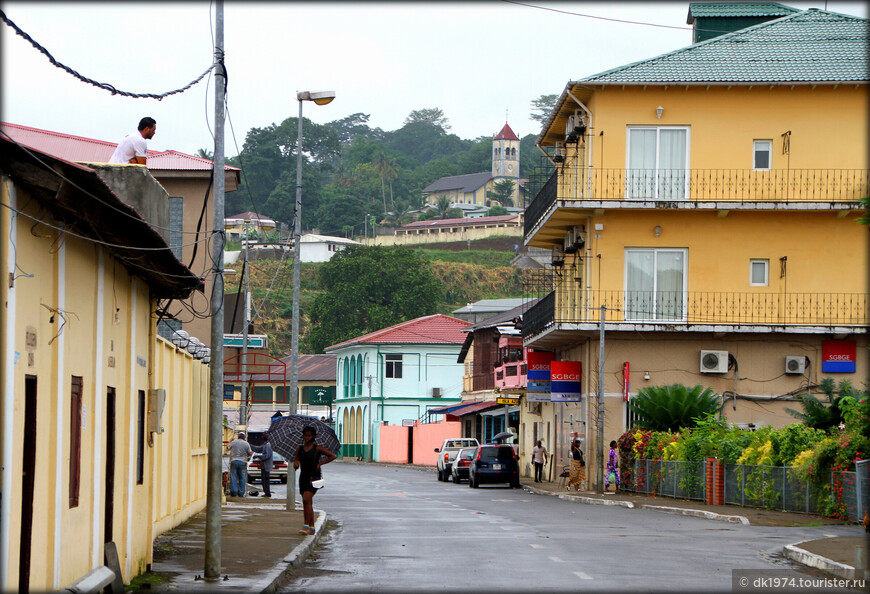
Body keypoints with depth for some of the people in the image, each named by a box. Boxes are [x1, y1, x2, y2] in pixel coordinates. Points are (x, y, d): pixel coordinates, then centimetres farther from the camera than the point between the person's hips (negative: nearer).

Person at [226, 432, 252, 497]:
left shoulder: (233, 442, 1)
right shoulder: (246, 444, 1)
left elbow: (227, 449, 12)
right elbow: (250, 453, -1)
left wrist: (230, 442, 28)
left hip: (234, 461, 0)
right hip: (243, 462, 0)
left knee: (233, 477, 3)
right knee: (242, 478, 5)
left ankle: (234, 492, -5)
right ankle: (241, 493, 2)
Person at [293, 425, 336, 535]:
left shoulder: (317, 448, 1)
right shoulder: (300, 449, 12)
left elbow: (332, 456, 4)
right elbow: (295, 465, 12)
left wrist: (320, 463, -2)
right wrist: (296, 464, -11)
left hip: (314, 476, -5)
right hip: (303, 477, 5)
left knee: (306, 499, -20)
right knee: (308, 502, 6)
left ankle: (306, 525, -21)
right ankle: (311, 527, 12)